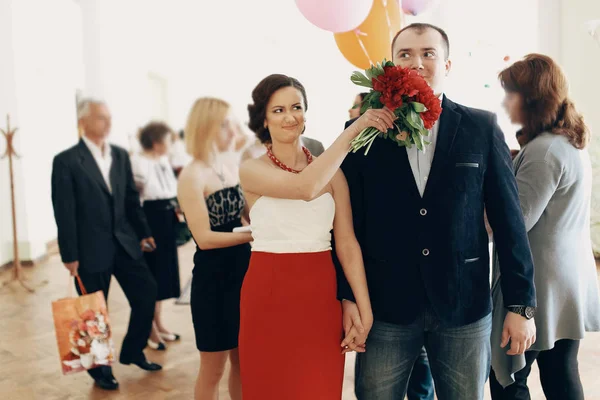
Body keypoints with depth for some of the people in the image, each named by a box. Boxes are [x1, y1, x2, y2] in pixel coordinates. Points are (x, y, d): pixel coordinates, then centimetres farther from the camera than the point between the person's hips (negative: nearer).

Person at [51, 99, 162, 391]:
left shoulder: (120, 155, 7)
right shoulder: (66, 161, -9)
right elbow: (64, 212, -10)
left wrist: (143, 233, 11)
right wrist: (69, 255, -11)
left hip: (124, 242, 5)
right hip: (91, 249, -5)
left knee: (147, 294, 7)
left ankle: (132, 352, 30)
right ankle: (100, 369, 28)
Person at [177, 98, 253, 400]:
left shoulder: (232, 165, 5)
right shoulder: (192, 175, -15)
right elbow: (204, 238, -19)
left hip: (242, 270, 6)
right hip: (212, 276, -6)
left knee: (243, 359, 17)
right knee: (214, 367, 9)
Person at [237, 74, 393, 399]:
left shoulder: (332, 172, 4)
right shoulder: (252, 171, -5)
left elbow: (347, 243, -1)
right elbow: (305, 187, -25)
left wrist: (364, 311, -8)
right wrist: (353, 129, -22)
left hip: (320, 296, 2)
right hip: (268, 297, -2)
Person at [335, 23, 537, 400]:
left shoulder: (482, 128, 0)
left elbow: (508, 218, 1)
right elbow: (350, 220, 1)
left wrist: (522, 303, 0)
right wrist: (348, 296, -1)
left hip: (464, 306, 1)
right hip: (385, 307, 0)